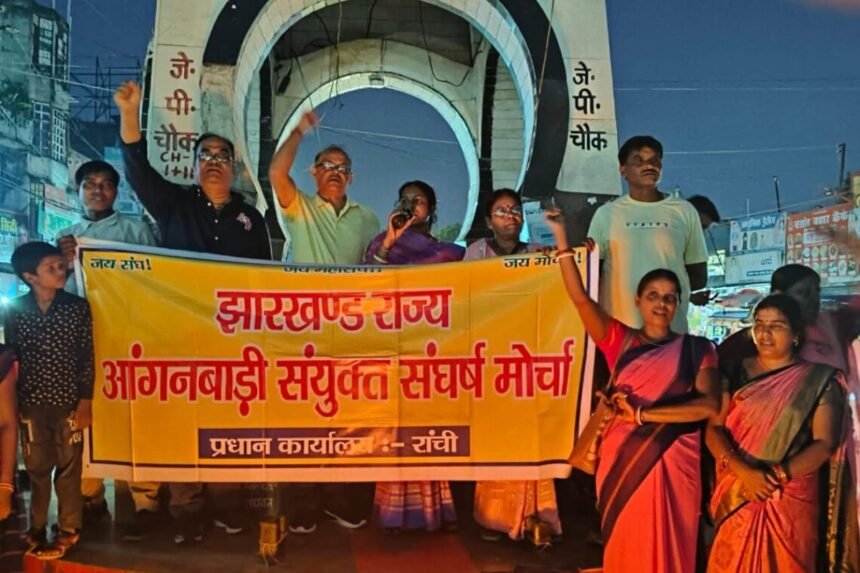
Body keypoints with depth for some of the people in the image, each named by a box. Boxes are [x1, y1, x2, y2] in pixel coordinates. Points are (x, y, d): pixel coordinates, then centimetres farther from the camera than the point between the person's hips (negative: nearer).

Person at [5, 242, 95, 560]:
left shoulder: (77, 306, -4)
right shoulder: (15, 310, -1)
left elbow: (86, 357, -2)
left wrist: (85, 400, -4)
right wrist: (12, 400, 5)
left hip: (68, 400, -1)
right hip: (31, 402, 1)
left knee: (68, 467, 6)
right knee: (37, 468, 11)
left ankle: (68, 531, 19)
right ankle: (37, 530, 25)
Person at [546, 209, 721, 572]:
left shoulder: (696, 349, 3)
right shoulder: (620, 340, 6)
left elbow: (709, 406, -11)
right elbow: (580, 298, -4)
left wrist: (643, 413, -14)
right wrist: (561, 238, -10)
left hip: (670, 463, -1)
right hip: (621, 459, 1)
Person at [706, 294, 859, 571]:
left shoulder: (819, 380, 1)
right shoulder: (736, 372, 6)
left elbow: (825, 443, -5)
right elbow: (714, 429, -1)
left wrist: (777, 476, -17)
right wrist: (744, 472, -16)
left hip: (792, 498, -2)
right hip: (737, 493, 2)